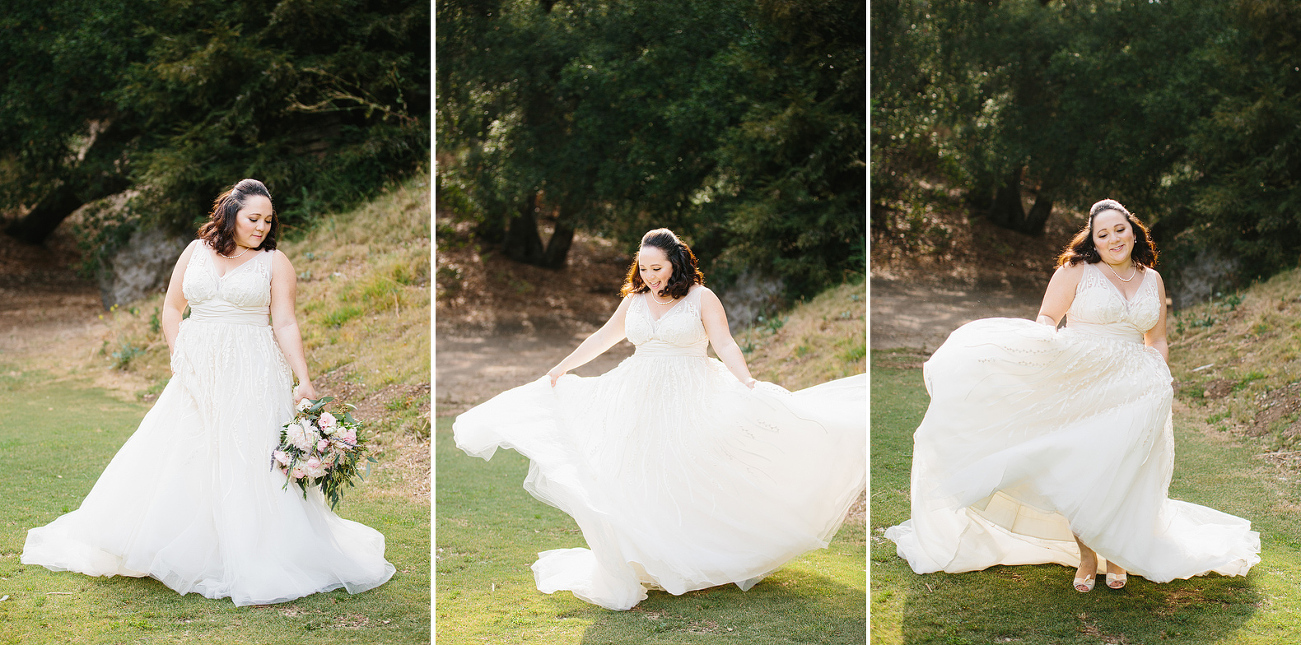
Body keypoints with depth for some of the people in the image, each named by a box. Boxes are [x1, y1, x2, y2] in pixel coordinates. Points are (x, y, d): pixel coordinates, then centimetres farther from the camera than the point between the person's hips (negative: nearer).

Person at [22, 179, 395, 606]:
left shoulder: (275, 262, 1)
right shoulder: (197, 251, 9)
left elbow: (285, 324, -4)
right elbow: (172, 307, 13)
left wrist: (304, 381, -13)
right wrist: (180, 358, 1)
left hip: (252, 377, -3)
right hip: (196, 374, 3)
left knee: (247, 464, -5)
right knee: (179, 457, 4)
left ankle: (254, 565, 1)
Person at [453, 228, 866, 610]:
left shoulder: (701, 298, -4)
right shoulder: (635, 299, 9)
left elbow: (725, 346, -11)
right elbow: (603, 338, 21)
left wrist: (748, 383, -27)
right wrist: (562, 368, 27)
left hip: (689, 402, -4)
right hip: (638, 401, 4)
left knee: (687, 483, -4)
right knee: (634, 485, -1)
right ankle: (635, 568, 6)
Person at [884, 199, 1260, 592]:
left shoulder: (1152, 280, 14)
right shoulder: (1076, 270, 2)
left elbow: (1157, 340, 21)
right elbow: (1047, 317, 2)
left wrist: (1158, 381, 8)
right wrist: (1046, 336, -20)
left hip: (1133, 391, 3)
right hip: (1081, 386, -3)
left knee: (1122, 473, -1)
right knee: (1081, 468, -8)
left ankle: (1116, 552, 17)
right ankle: (1086, 556, 5)